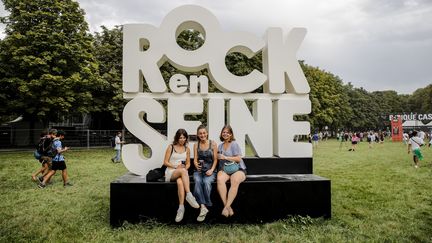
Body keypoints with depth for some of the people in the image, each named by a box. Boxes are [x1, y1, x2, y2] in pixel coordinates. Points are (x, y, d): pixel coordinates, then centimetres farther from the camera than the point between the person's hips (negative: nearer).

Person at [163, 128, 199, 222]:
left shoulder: (187, 149, 15)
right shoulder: (171, 147, 6)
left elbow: (188, 163, 17)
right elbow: (165, 162, 4)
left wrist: (184, 168, -6)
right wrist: (176, 167, -10)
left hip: (182, 172, 2)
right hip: (170, 172, -2)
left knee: (180, 182, -37)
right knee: (182, 171, -39)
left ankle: (181, 207, -45)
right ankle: (189, 195, -45)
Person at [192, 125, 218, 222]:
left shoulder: (213, 144, 4)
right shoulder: (196, 145, 11)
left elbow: (215, 159, 2)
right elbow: (195, 159, 7)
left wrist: (212, 170, -12)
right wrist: (196, 165, -16)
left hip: (210, 170, -2)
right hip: (199, 170, 2)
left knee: (206, 182, -33)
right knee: (198, 181, -32)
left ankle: (204, 207, -22)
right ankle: (203, 207, -35)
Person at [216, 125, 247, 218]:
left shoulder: (234, 144, 2)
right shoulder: (220, 146, 20)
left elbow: (238, 159, -6)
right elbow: (218, 157, 29)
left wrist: (225, 157, -10)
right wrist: (217, 156, 7)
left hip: (237, 169, -3)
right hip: (224, 169, 4)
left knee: (235, 181, -38)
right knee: (220, 179, -33)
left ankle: (226, 207, -34)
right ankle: (228, 207, -31)